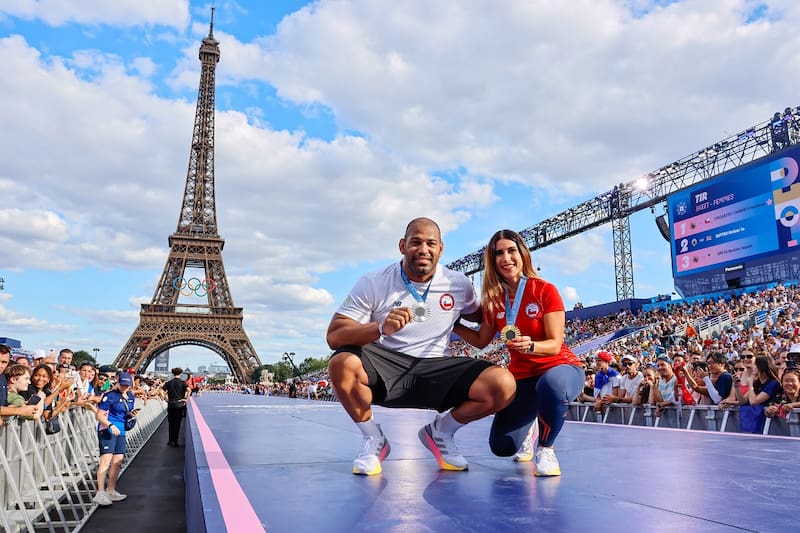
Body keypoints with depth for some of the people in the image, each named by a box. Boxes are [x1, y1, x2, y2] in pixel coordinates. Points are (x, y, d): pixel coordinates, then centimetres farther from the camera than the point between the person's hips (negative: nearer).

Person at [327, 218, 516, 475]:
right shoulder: (373, 283, -6)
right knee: (343, 364, -34)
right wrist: (381, 328, -31)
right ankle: (373, 439, -3)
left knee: (503, 384, -21)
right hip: (383, 367, -2)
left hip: (436, 369, 2)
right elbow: (334, 336, -15)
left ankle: (440, 432, 9)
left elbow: (478, 314, 24)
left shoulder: (458, 284, 3)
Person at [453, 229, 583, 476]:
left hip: (561, 366, -4)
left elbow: (555, 344, -17)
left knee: (551, 385, -43)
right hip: (522, 376, 4)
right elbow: (481, 341, 11)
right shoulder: (493, 298, -1)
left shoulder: (545, 290, -14)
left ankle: (545, 448, -13)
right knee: (502, 446, -7)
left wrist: (530, 346, -37)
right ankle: (527, 428, 31)